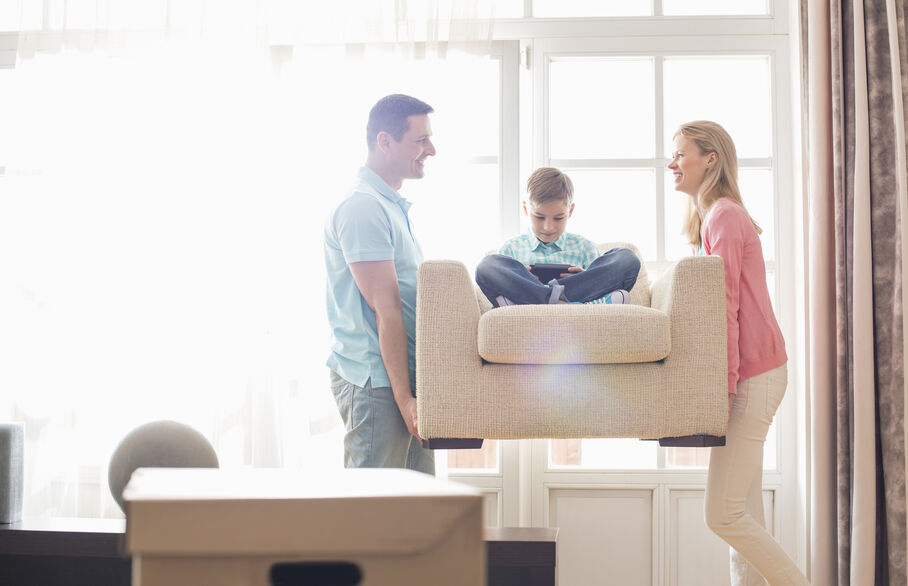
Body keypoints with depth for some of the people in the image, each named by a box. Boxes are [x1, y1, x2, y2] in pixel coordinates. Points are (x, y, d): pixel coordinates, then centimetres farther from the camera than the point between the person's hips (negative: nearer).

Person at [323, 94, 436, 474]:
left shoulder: (393, 206, 18)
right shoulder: (363, 208, -14)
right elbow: (385, 309, -19)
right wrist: (404, 396, -20)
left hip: (406, 377, 10)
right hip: (376, 384, -10)